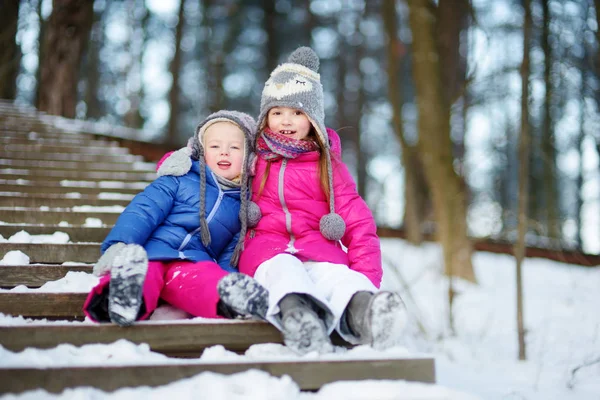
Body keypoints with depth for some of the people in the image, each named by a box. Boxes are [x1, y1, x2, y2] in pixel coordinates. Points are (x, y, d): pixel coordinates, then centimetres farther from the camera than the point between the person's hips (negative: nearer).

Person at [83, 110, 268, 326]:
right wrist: (119, 246, -17)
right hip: (149, 253, -1)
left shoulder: (241, 207, 24)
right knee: (146, 276, -38)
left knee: (207, 279, -35)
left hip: (192, 262, 1)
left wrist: (227, 283, -5)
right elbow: (144, 210, 1)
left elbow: (229, 255, 21)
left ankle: (230, 298, -65)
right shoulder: (180, 180, 13)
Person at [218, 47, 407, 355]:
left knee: (335, 274, -36)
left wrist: (366, 275, -7)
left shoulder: (328, 167, 18)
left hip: (317, 245, 1)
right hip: (265, 246, -1)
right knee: (283, 269, -38)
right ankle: (295, 310, -71)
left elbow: (358, 223, 10)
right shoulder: (251, 159, 20)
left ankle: (362, 309, -68)